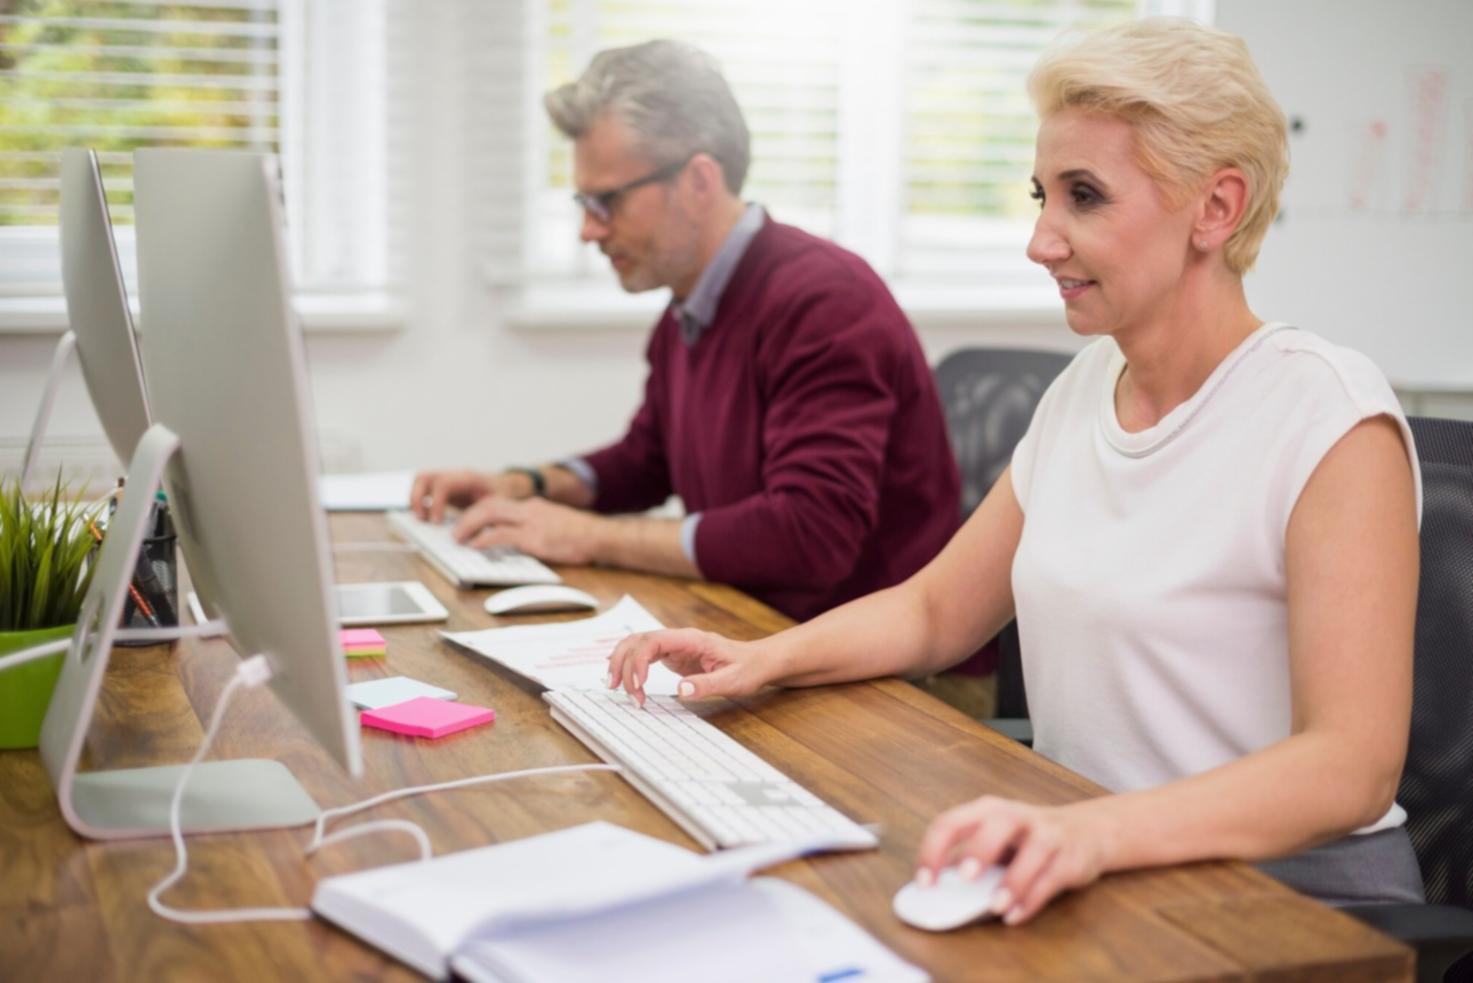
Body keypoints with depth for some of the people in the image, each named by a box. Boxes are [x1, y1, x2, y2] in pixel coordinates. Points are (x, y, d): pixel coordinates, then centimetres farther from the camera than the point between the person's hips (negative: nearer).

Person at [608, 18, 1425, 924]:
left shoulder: (1329, 423, -15)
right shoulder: (1087, 387, 9)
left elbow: (1350, 767, -24)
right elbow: (934, 611, 16)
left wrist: (1096, 831, -41)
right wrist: (765, 658, -3)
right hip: (1091, 875, 7)